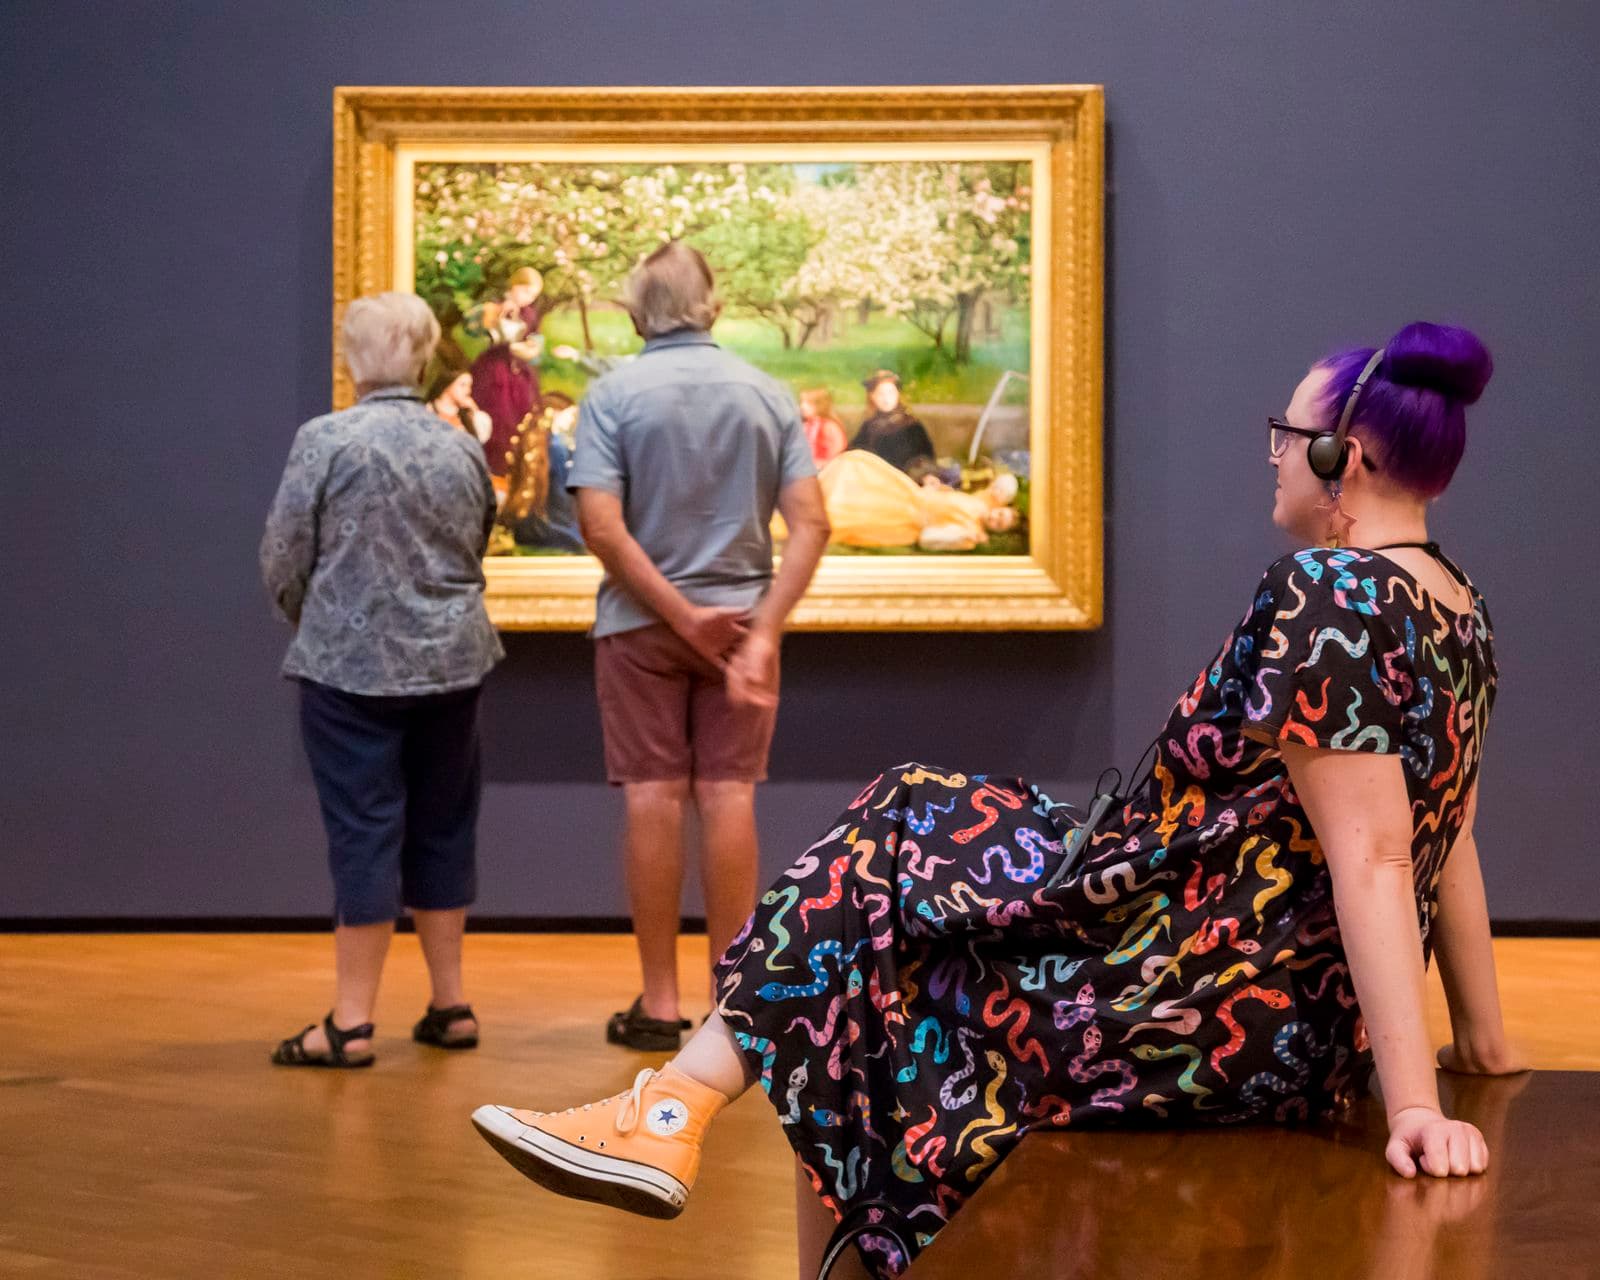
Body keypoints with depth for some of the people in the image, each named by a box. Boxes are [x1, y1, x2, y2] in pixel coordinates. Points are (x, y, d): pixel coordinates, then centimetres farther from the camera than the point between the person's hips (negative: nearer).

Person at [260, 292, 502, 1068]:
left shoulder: (325, 441, -10)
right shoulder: (463, 449, 4)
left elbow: (283, 560, -7)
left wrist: (310, 622, 13)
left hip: (352, 664, -4)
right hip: (451, 661, 4)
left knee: (364, 833, -1)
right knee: (442, 829, 14)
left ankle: (352, 1022, 0)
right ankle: (450, 1005, 20)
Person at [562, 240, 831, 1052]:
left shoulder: (613, 394, -6)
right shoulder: (766, 394, 2)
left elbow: (602, 528, -16)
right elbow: (809, 523, -7)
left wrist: (682, 615, -13)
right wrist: (763, 631, -13)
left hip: (640, 620, -2)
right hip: (742, 613, 2)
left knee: (653, 799, 2)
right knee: (729, 798, 4)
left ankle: (660, 1002, 6)